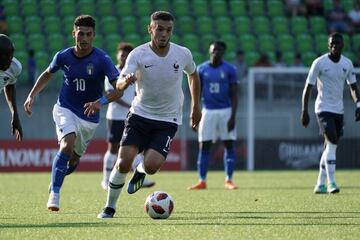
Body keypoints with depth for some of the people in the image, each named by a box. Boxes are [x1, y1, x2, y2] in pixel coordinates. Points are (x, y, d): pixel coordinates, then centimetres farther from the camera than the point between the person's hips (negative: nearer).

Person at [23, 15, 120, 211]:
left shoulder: (102, 60, -17)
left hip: (89, 117, 1)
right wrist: (32, 95, 8)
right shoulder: (63, 56, -7)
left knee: (73, 160, 12)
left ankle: (55, 181, 45)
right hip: (65, 109, -1)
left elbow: (119, 89, -23)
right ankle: (54, 194, -23)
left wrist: (100, 102, -38)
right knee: (67, 145, -28)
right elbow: (48, 74, 15)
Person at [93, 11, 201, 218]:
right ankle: (110, 207, 8)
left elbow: (193, 75, 17)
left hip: (168, 120, 0)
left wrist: (196, 106, 19)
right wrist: (127, 81, -48)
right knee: (123, 162, -13)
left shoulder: (183, 54, -6)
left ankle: (141, 171, 19)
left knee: (151, 165, -20)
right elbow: (119, 85, -24)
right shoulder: (138, 55, -12)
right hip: (140, 114, 0)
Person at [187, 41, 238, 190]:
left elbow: (234, 95, -2)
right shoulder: (201, 69, 4)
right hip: (208, 111, 1)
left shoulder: (229, 70, -2)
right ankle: (202, 181, 2)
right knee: (204, 146, -1)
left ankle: (229, 180, 5)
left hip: (225, 111, -1)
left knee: (229, 144, -2)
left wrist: (233, 117, -11)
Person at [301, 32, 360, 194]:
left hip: (339, 110, 6)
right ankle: (331, 183, -20)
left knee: (330, 146, 8)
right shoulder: (319, 63, -9)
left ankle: (320, 184, 16)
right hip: (324, 108, -6)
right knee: (332, 143, -19)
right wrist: (304, 111, -12)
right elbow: (308, 88, -6)